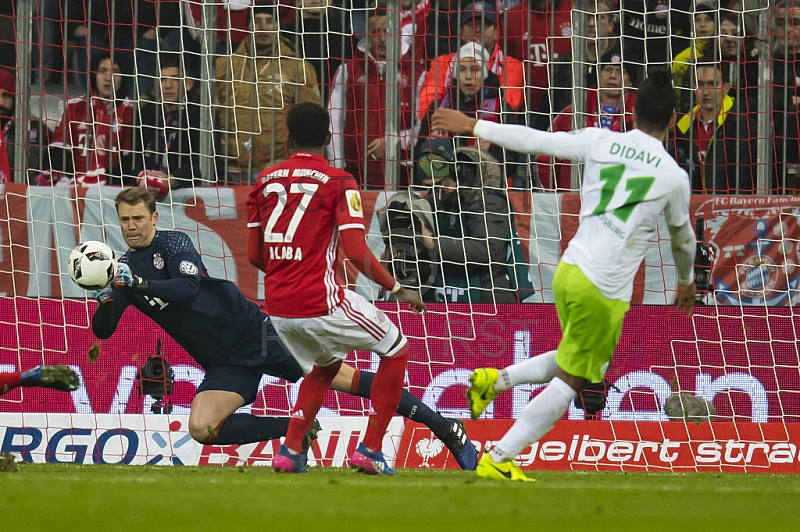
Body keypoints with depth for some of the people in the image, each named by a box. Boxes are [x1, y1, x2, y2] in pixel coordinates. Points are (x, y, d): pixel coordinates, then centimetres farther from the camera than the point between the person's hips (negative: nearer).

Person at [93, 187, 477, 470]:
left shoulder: (173, 243, -5)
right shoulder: (125, 269, 11)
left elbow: (189, 288, -22)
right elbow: (103, 330, 8)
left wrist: (141, 285, -32)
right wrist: (107, 300, -13)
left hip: (250, 330, -6)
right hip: (225, 365, 6)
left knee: (340, 376, -13)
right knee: (201, 428, -18)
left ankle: (441, 425, -11)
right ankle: (296, 429, -3)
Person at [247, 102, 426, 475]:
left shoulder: (266, 181, 9)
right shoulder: (338, 182, -6)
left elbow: (254, 255, 12)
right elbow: (356, 253, -14)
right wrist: (397, 289, -1)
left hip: (277, 307, 6)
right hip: (320, 301, -6)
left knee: (325, 366, 32)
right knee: (396, 350, 13)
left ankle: (290, 450, 19)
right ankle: (369, 450, 6)